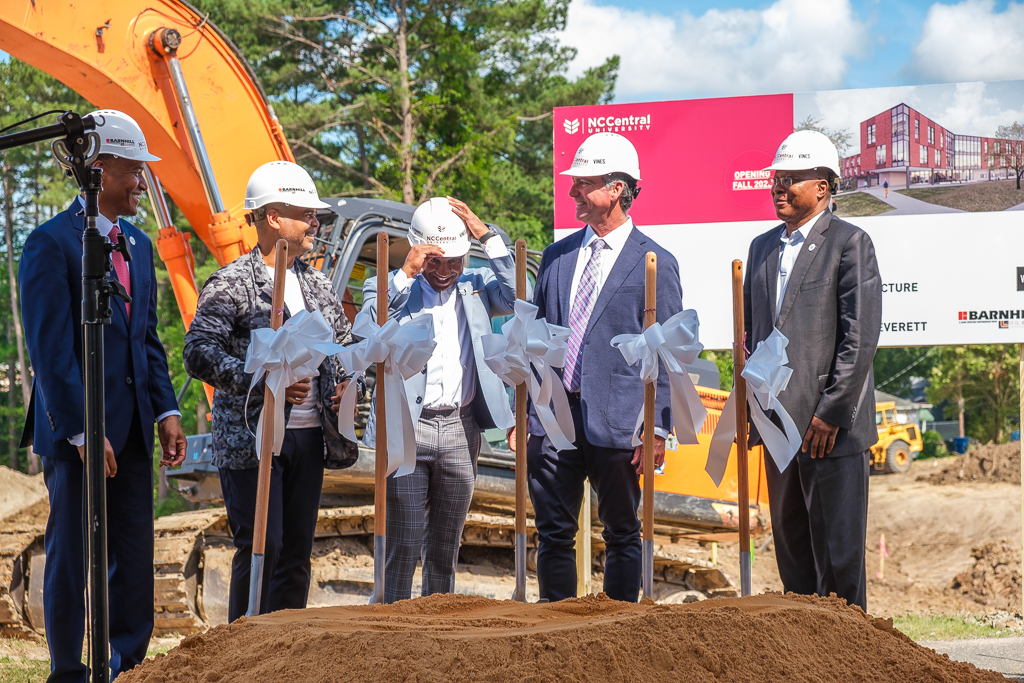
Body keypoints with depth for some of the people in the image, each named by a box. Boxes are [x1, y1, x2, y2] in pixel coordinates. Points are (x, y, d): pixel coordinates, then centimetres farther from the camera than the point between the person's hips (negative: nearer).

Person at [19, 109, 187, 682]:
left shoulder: (138, 244, 14)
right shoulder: (51, 244, -10)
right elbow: (51, 350, -14)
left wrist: (166, 410, 6)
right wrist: (82, 432, -18)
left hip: (133, 426, 7)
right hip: (77, 426, -7)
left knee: (136, 554, 8)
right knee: (72, 555, 1)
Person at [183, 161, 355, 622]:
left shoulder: (317, 285, 15)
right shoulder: (231, 284, -8)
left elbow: (346, 343, 28)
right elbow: (198, 353, -18)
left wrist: (346, 383, 6)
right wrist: (262, 382, -28)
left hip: (309, 435, 7)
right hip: (252, 437, -7)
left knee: (297, 550, 8)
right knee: (260, 545, -11)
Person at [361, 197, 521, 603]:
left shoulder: (475, 286, 12)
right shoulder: (392, 288, 4)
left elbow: (516, 297, -6)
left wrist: (487, 235, -8)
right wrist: (406, 274, -18)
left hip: (460, 429, 3)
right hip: (407, 429, -3)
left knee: (446, 547, 12)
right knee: (404, 545, -8)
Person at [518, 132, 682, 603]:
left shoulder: (655, 264, -2)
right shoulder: (557, 257, 13)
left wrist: (658, 429, -9)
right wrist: (521, 412, 10)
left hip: (616, 421, -4)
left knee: (623, 536, 5)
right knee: (553, 533, 7)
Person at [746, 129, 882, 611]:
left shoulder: (849, 243, -5)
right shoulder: (763, 247, 16)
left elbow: (861, 338, -12)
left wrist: (831, 413, -16)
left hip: (832, 426, -7)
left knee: (838, 552, -3)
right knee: (791, 548, 11)